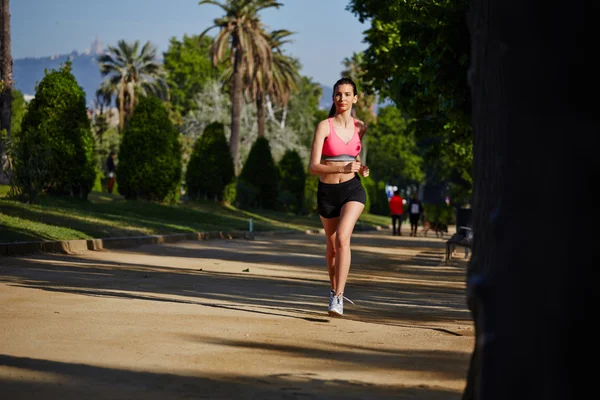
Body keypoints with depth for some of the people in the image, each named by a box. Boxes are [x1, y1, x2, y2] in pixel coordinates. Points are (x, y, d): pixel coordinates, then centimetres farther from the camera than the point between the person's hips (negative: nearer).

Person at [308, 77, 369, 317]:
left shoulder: (360, 127, 3)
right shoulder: (324, 127, -9)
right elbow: (313, 167, -16)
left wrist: (362, 169, -1)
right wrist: (343, 168, -30)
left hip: (352, 189, 0)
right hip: (327, 192, 0)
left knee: (342, 238, -22)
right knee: (332, 245, 15)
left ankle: (338, 298, -25)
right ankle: (334, 290, 40)